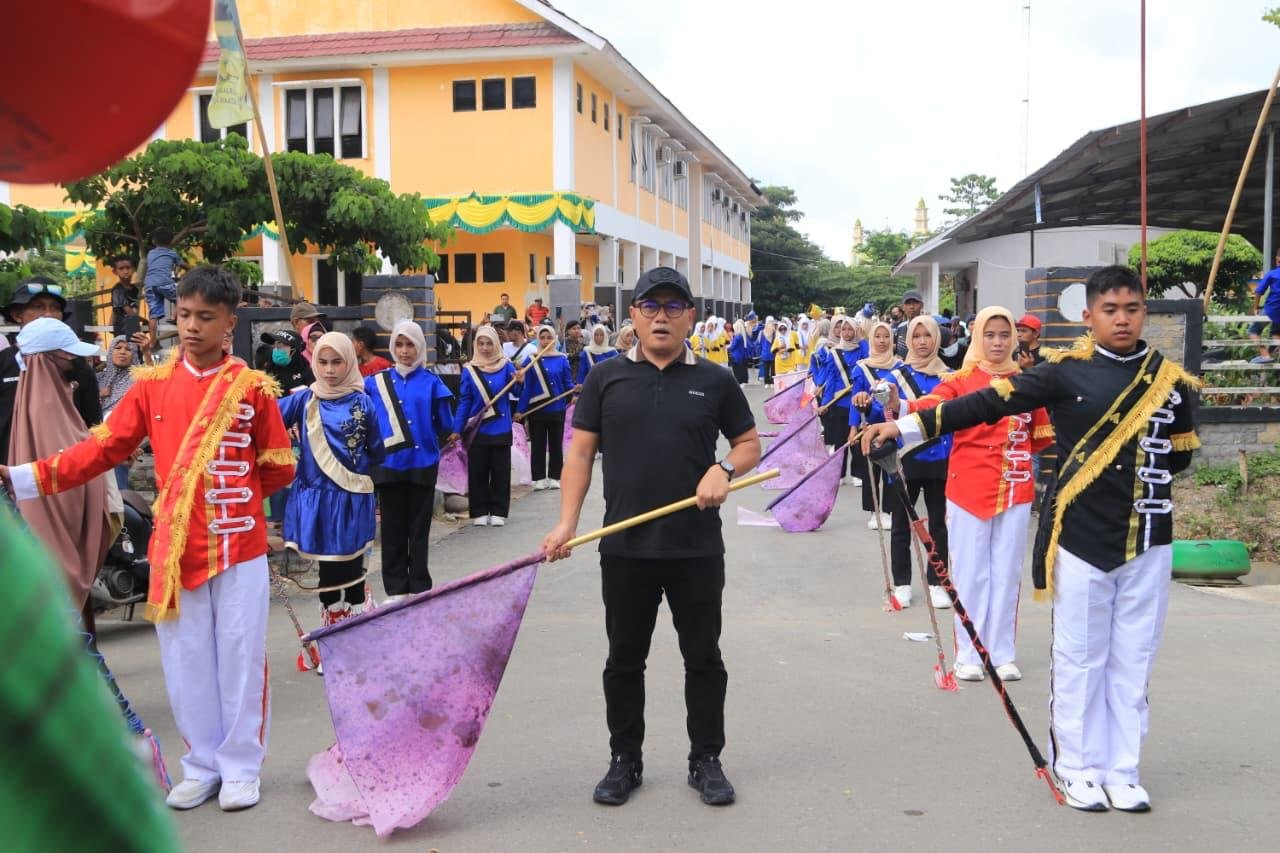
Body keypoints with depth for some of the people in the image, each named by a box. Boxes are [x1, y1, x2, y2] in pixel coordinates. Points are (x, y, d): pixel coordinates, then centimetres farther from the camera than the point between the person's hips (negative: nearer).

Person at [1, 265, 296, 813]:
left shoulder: (253, 388, -2)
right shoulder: (152, 385, 4)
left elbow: (279, 469, 3)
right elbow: (103, 449, 0)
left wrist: (231, 492, 5)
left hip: (240, 547, -2)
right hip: (174, 548, 2)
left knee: (240, 658, 5)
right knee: (185, 661, 9)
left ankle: (241, 769, 19)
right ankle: (203, 767, 24)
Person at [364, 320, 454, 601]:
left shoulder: (431, 382, 0)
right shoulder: (375, 382, 5)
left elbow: (446, 426, -1)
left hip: (422, 464, -1)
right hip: (388, 463, 1)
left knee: (419, 528, 6)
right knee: (392, 528, 7)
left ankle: (420, 588, 15)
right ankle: (396, 589, 15)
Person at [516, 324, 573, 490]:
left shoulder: (561, 359, 1)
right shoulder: (531, 360, -1)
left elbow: (568, 383, 3)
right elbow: (526, 387, -2)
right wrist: (520, 409, -5)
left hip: (557, 408, 1)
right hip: (536, 409, -1)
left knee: (556, 443, 8)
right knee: (537, 444, 5)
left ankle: (554, 477, 18)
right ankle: (539, 478, 12)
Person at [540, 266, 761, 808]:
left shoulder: (715, 381, 3)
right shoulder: (606, 378, 3)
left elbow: (750, 444, 11)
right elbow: (581, 451, 2)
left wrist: (724, 470, -11)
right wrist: (567, 523, -8)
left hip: (697, 548, 0)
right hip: (625, 547, 0)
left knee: (703, 657, 10)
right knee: (624, 659, 11)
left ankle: (706, 760, 25)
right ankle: (625, 761, 26)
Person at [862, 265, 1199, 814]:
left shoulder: (1171, 380, 5)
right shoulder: (1067, 371, -5)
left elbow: (1181, 453, 18)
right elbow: (988, 403, -12)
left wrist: (1141, 476, 3)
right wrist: (907, 425, -19)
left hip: (1148, 541, 3)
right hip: (1082, 536, -3)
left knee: (1133, 661, 9)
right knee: (1079, 658, 5)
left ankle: (1122, 772, 21)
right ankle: (1079, 768, 19)